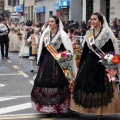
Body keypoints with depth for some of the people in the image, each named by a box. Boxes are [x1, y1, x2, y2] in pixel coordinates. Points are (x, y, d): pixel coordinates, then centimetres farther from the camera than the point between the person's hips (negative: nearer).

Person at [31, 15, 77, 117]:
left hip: (57, 62, -5)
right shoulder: (46, 34, 9)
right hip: (46, 61, 5)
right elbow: (42, 49, 14)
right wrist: (39, 62, 14)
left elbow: (68, 49, -9)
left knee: (56, 84, -2)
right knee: (44, 82, 5)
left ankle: (55, 107, 10)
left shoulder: (62, 34, -7)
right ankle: (47, 106, 19)